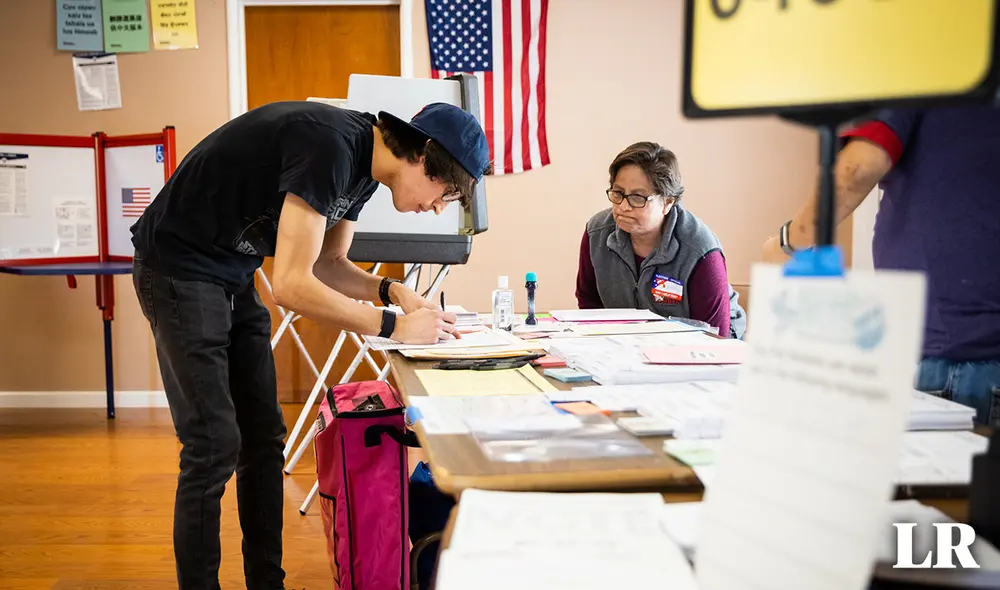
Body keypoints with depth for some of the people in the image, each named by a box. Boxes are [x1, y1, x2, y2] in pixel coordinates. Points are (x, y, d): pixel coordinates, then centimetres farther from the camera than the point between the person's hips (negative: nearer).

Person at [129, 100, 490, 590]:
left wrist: (390, 290, -5)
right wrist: (393, 327, -23)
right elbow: (291, 284, -30)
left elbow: (328, 264, 12)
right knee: (215, 445, -11)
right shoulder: (331, 145, -28)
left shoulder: (364, 164, 1)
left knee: (264, 440, 7)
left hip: (233, 276, 9)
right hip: (179, 268, -9)